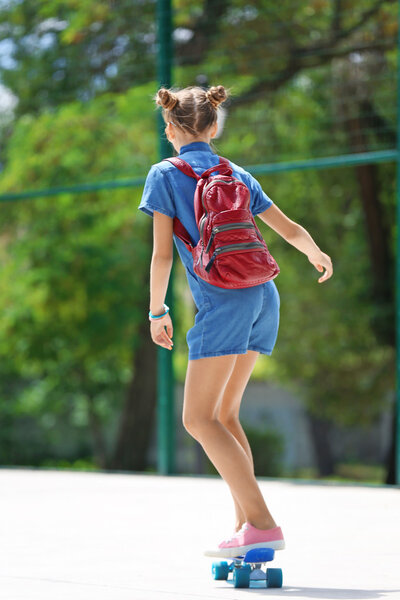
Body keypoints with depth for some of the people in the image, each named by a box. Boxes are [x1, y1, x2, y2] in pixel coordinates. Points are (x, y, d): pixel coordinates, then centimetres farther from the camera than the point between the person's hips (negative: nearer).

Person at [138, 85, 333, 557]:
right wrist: (317, 255, 44)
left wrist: (156, 312, 9)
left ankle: (261, 524, -19)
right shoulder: (238, 176, 18)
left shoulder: (165, 175, 3)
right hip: (263, 294, 7)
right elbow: (291, 230, 24)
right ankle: (244, 524, 8)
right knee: (223, 414, 14)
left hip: (223, 300, -7)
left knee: (198, 418, -7)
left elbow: (162, 253, -2)